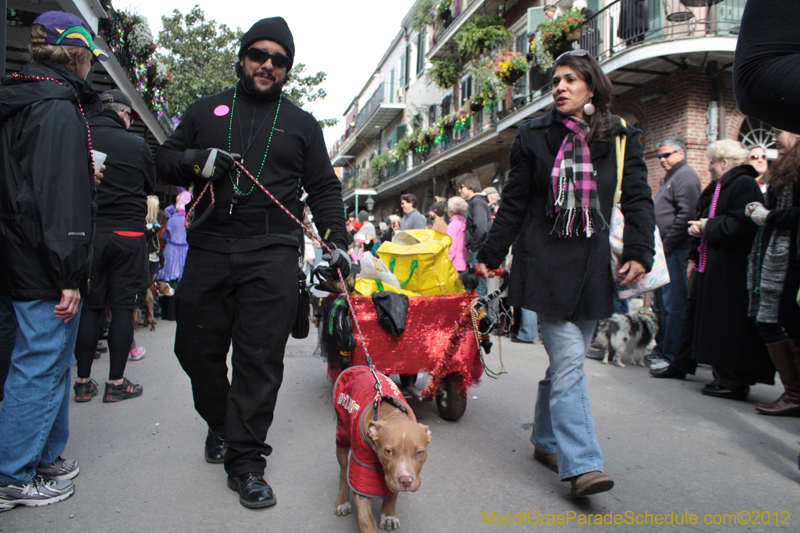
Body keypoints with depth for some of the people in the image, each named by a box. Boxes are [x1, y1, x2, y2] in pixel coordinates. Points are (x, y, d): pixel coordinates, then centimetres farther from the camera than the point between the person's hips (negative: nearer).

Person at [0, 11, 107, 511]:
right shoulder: (59, 111, -17)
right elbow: (60, 200, -23)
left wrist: (85, 176, 26)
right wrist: (69, 275, -22)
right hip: (45, 268, -10)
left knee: (54, 361, 20)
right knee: (42, 366, 1)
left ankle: (47, 456, 34)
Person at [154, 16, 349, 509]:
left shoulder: (301, 123, 15)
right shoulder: (206, 110, 18)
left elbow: (324, 189, 13)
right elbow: (165, 159, 17)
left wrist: (337, 240, -1)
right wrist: (195, 160, -6)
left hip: (272, 252, -2)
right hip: (209, 247, 2)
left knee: (260, 358, -6)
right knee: (196, 347, 8)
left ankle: (245, 459, 4)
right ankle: (219, 424, 34)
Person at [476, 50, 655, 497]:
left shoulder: (621, 138, 8)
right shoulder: (535, 137, 5)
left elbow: (638, 197, 6)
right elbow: (514, 203, 8)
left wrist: (640, 251, -7)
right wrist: (492, 254, 8)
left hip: (593, 263, 3)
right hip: (546, 262, -2)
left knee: (568, 361, 9)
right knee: (568, 361, -11)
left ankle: (546, 440, 26)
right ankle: (581, 464, -8)